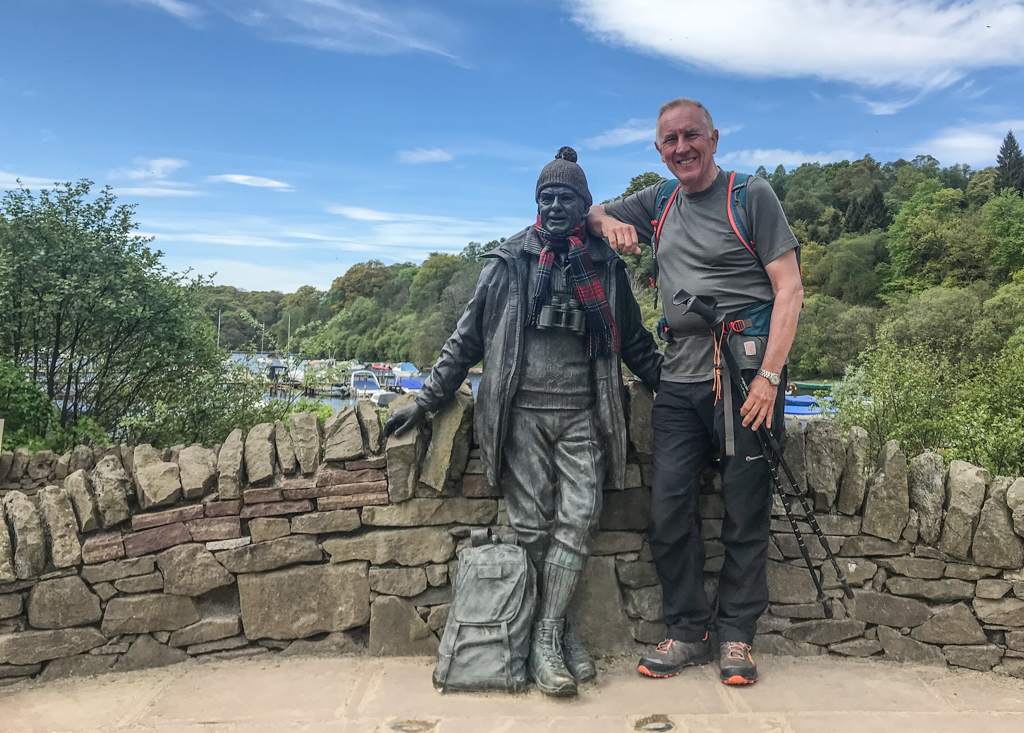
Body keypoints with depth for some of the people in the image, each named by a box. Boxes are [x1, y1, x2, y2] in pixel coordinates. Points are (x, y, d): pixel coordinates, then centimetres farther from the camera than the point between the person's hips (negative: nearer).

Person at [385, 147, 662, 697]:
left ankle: (547, 636, -1)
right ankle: (556, 633, 9)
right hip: (522, 411, -1)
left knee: (578, 520, -9)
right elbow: (467, 338, 10)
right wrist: (427, 400, 8)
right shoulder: (509, 264, 8)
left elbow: (634, 342, 21)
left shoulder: (605, 268, 13)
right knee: (531, 525, -2)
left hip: (582, 414, 2)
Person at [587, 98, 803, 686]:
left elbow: (790, 289, -4)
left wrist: (769, 375, -14)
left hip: (744, 368, -4)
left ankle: (737, 635, 17)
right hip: (680, 377, 5)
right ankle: (689, 632, 16)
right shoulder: (660, 202, 17)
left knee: (746, 511, 2)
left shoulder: (752, 195, 1)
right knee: (669, 508, 2)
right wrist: (608, 223, 2)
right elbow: (592, 215, 28)